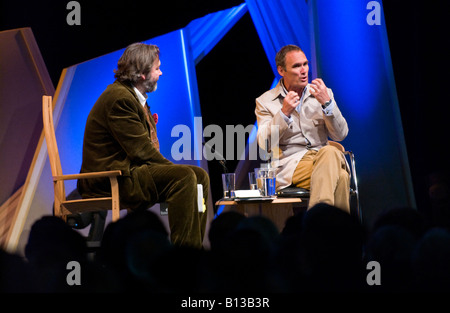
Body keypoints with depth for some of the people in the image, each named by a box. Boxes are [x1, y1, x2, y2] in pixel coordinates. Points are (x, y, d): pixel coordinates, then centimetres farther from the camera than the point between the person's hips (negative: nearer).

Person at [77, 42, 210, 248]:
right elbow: (140, 150, -20)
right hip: (109, 181, -11)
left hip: (127, 171, 11)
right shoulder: (119, 98, -17)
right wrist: (174, 169, -12)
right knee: (183, 177, -24)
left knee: (200, 176, 5)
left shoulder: (135, 97, 16)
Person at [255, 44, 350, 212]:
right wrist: (284, 113, -13)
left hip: (325, 159, 3)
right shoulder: (265, 102, 10)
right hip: (290, 164, -3)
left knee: (330, 152, -38)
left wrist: (327, 103, -8)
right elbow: (264, 144, -2)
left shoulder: (323, 94, 16)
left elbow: (340, 135, 7)